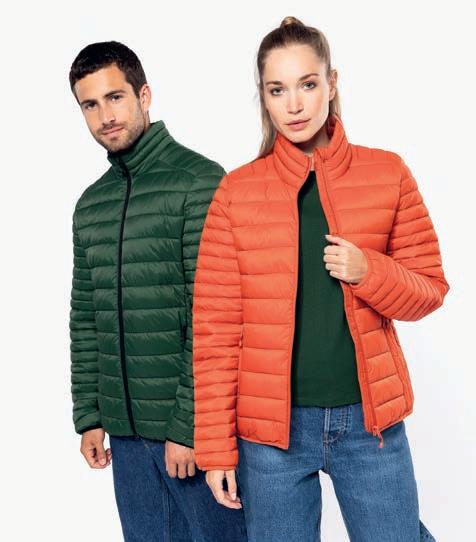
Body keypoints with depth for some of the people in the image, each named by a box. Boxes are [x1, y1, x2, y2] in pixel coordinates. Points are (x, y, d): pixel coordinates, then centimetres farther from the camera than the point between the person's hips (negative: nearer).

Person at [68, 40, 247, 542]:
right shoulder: (91, 204, 10)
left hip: (195, 425, -6)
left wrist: (188, 424, -16)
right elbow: (85, 319, 14)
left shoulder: (199, 181, -10)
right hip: (126, 430, 6)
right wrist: (89, 416, 11)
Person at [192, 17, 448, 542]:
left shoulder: (386, 174, 1)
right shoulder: (237, 191, -2)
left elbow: (430, 290, 5)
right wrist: (216, 447, -4)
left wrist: (368, 272, -16)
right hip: (271, 424, 0)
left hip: (370, 418, 1)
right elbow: (215, 329, -2)